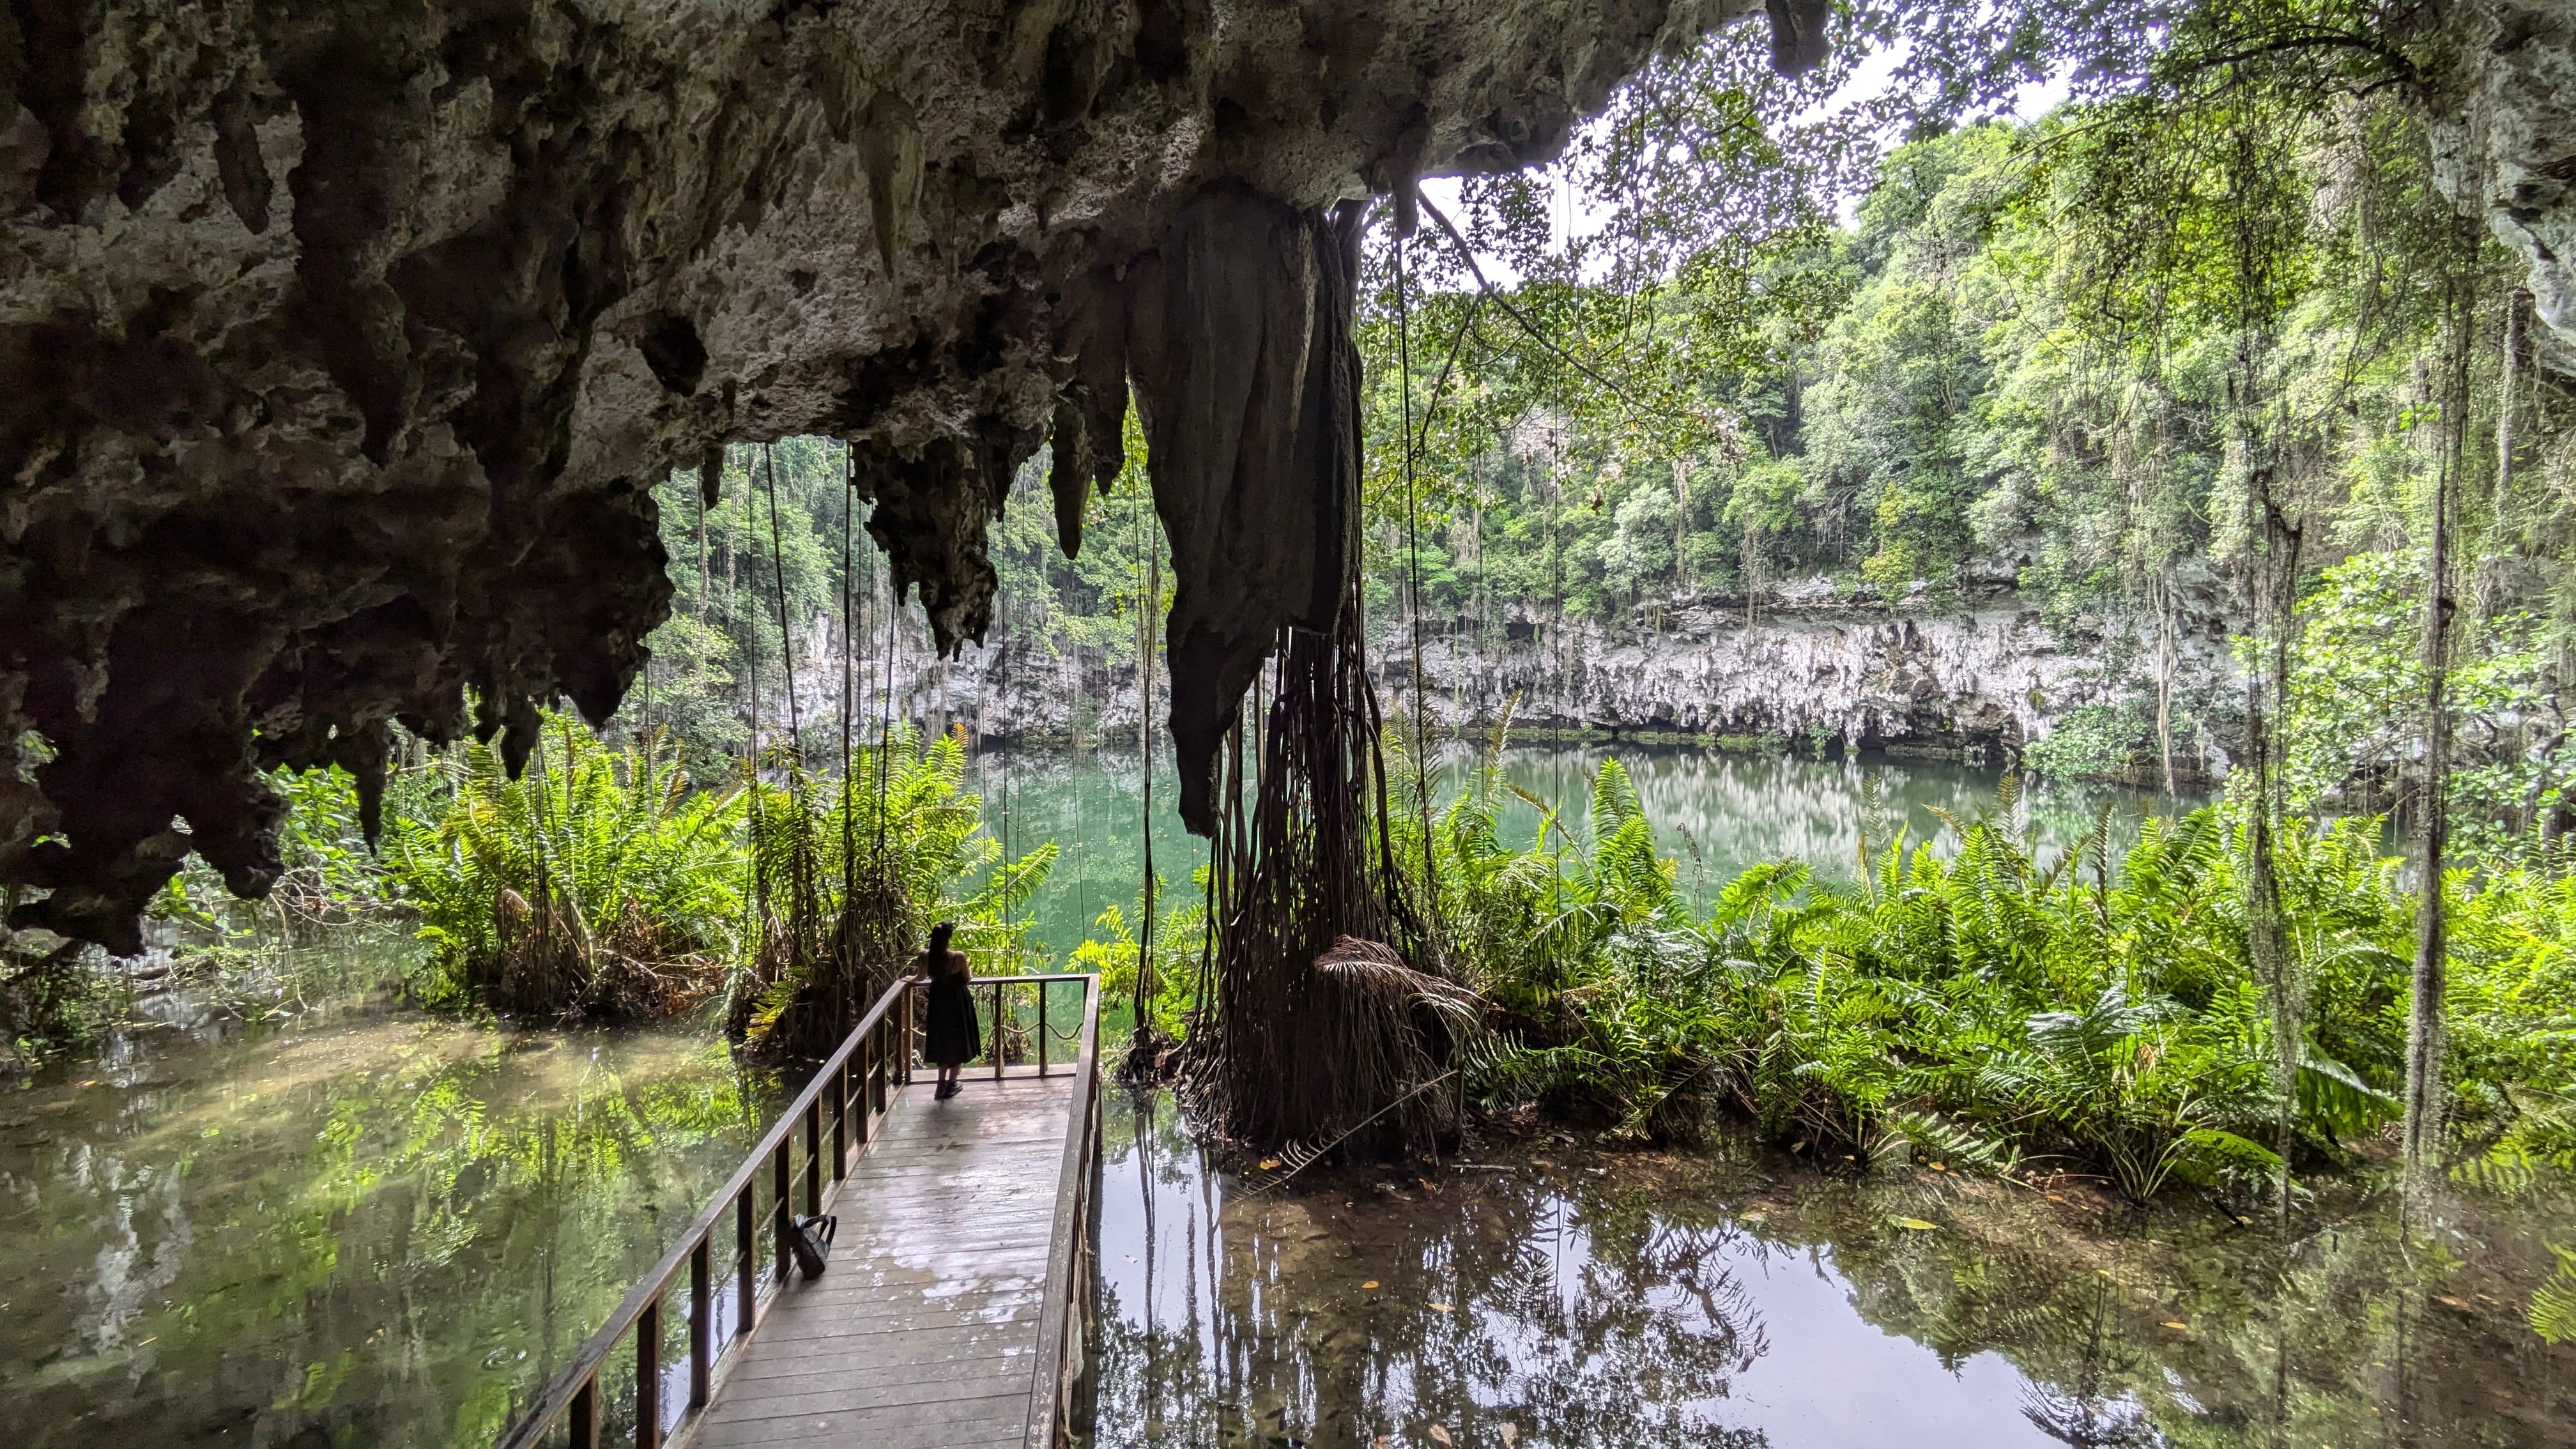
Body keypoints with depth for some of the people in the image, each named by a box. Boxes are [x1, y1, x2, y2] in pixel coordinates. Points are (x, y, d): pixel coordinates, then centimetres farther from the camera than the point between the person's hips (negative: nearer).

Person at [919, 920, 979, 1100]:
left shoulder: (925, 956, -15)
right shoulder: (958, 957, -26)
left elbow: (923, 976, 5)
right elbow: (967, 979, -10)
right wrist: (970, 970, 14)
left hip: (938, 1002, 3)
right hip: (958, 1003, -3)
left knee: (942, 1042, 20)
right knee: (958, 1043, 15)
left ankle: (942, 1083, 20)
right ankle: (951, 1084, 20)